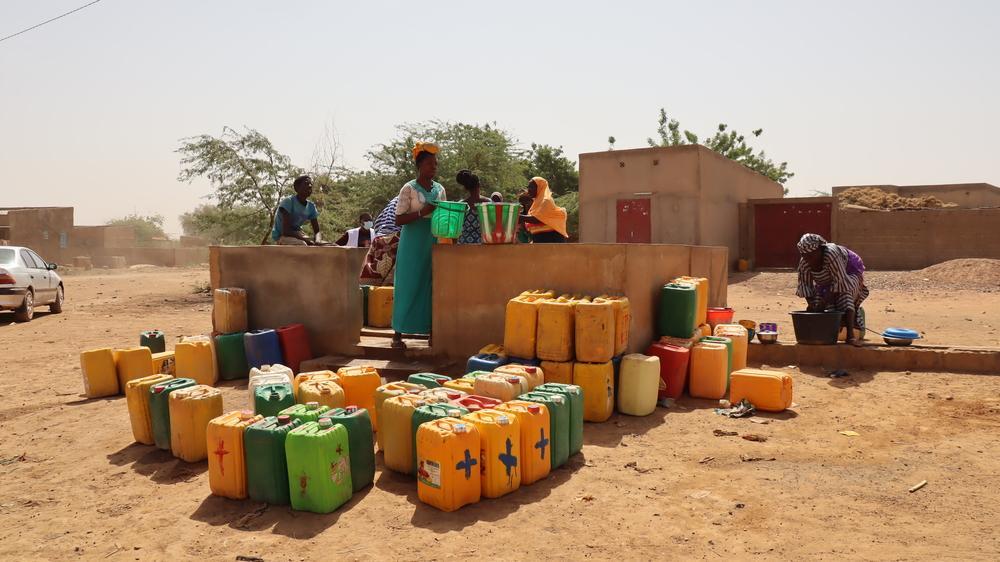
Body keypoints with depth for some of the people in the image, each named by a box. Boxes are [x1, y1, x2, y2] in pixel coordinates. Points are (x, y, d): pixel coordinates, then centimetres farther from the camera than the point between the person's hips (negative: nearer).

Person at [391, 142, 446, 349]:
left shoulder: (440, 189, 11)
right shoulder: (409, 189, -5)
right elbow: (398, 219, -9)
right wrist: (422, 212, -21)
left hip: (434, 244, 5)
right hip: (412, 245, -5)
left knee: (431, 287, 4)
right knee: (408, 287, -3)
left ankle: (431, 330, 11)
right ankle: (398, 334, 4)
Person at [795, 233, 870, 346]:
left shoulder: (831, 254, -39)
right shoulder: (804, 263, -20)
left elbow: (840, 281, -37)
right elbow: (805, 286, -13)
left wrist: (824, 303, -39)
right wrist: (812, 305, -27)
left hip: (848, 274, -7)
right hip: (828, 281, 7)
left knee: (844, 294, -31)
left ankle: (851, 335, -38)